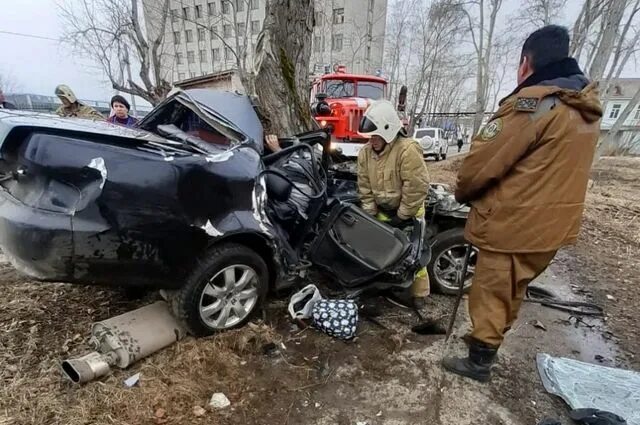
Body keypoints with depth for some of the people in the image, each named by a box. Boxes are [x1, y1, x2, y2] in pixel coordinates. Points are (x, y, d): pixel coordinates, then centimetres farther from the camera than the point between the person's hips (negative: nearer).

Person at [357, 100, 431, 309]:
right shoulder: (365, 152, -4)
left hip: (407, 213, -6)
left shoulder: (408, 150, -26)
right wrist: (371, 214, -4)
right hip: (382, 212, 6)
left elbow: (417, 187, -27)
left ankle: (417, 295, 17)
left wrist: (402, 216, -20)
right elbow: (365, 186, 0)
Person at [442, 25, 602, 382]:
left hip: (513, 223, -9)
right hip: (553, 223, 9)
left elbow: (482, 162, -19)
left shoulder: (533, 103, -19)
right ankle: (487, 339, 42)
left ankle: (479, 362, 24)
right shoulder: (588, 109, 9)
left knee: (490, 294, 8)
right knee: (513, 291, 23)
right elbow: (552, 168, 14)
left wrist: (463, 193, 0)